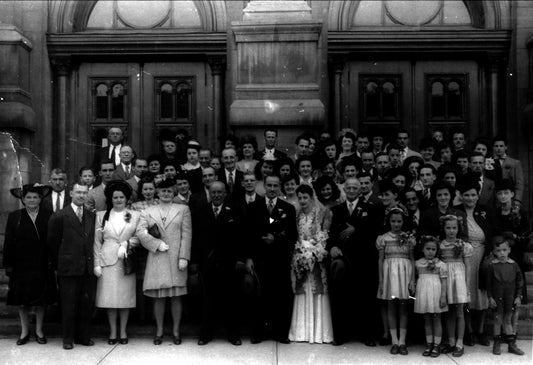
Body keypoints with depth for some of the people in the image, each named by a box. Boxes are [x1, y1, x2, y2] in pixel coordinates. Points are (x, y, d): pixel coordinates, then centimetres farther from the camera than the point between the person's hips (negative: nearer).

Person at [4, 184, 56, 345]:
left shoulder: (48, 216, 1)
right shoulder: (14, 217, 2)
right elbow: (8, 242, 1)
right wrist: (8, 265, -4)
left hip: (42, 265, 0)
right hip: (21, 265, 1)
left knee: (41, 300, 7)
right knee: (21, 301, 7)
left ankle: (39, 331, 21)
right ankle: (24, 332, 21)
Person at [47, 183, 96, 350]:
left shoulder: (91, 216, 9)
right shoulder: (59, 217, -4)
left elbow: (92, 241, 12)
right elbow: (52, 242, 1)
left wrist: (92, 261, 6)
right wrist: (59, 263, 4)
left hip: (88, 267, 4)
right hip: (68, 267, -4)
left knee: (87, 303, 8)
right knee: (69, 304, 3)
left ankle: (83, 336, 21)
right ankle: (68, 338, 15)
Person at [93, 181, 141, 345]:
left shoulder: (135, 215, 7)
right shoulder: (101, 215, 8)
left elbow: (139, 238, 6)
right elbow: (97, 241, 6)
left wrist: (126, 244, -12)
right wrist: (97, 264, -1)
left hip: (127, 261, 0)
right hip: (107, 260, 0)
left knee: (125, 296, 2)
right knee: (109, 297, 0)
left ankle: (123, 332, 13)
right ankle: (113, 332, 11)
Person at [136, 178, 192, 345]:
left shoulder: (183, 209, 10)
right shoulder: (148, 211, 12)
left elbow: (186, 234, 2)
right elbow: (140, 232, 0)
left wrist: (183, 257, -7)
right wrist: (157, 244, -12)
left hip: (176, 259, -1)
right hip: (157, 259, 1)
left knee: (176, 296, 3)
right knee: (158, 297, 3)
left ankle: (176, 331, 12)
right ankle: (159, 331, 14)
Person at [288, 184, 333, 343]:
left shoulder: (323, 212, -1)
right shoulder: (298, 214, 13)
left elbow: (326, 234, -6)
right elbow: (295, 236, 15)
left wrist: (312, 248, -13)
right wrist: (301, 247, -1)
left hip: (318, 256, -4)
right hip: (301, 254, 4)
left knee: (318, 293, -4)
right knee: (302, 293, 3)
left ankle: (319, 332, 1)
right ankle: (302, 332, 6)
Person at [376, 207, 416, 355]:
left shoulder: (409, 238, 6)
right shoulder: (383, 238, 4)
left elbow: (412, 259, 7)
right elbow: (381, 260, 5)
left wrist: (413, 279, -1)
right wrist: (381, 281, 0)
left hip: (405, 272, 0)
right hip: (389, 272, 0)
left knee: (403, 307, 0)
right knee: (391, 306, 1)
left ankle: (402, 341, 4)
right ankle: (394, 341, 5)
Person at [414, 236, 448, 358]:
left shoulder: (440, 264, -4)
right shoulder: (418, 263, 4)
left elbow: (443, 281, -5)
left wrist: (443, 296, -10)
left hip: (435, 294, -3)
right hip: (423, 294, 3)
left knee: (436, 320, 3)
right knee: (427, 320, 10)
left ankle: (436, 346, 9)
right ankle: (429, 345, 17)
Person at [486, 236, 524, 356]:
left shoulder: (514, 265, -1)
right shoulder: (492, 266, -7)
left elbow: (519, 282, 5)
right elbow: (488, 283, -3)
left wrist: (518, 296, 1)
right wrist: (490, 297, -6)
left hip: (510, 297, 2)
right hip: (497, 297, -2)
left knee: (508, 320, 10)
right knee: (498, 320, 4)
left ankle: (512, 344, 16)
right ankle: (497, 344, 13)